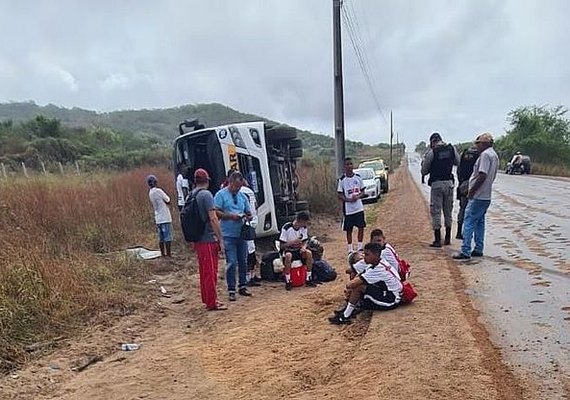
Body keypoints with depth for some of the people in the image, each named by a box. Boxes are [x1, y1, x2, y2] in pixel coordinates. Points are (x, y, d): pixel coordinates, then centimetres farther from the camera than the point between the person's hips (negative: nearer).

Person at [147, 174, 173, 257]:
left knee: (161, 238, 12)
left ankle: (163, 253, 17)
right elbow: (168, 201, -9)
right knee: (168, 237, -2)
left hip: (158, 218, 8)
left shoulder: (150, 193, 9)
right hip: (165, 218, -8)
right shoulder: (158, 191, -15)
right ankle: (168, 253, 1)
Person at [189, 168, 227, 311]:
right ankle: (212, 303, 6)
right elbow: (213, 219, -19)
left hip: (198, 240, 8)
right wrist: (220, 239, -15)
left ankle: (207, 299, 28)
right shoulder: (206, 194, -13)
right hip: (208, 239, -8)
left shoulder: (191, 196, 10)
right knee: (211, 272, 0)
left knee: (204, 271, 17)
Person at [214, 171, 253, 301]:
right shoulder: (221, 195, -2)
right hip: (228, 235, -5)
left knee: (243, 261, 11)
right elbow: (216, 212, -9)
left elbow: (249, 214, 19)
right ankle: (231, 290, 4)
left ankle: (242, 286, 24)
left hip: (242, 234, 6)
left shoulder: (243, 196, 14)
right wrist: (230, 216, -18)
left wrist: (247, 217, -4)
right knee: (231, 263, -5)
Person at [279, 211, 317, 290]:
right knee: (288, 256, -38)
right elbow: (281, 246, -19)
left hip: (298, 250, 5)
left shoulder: (304, 227, -6)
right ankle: (288, 281, -25)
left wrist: (303, 247, -20)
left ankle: (308, 279, -13)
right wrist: (293, 242, -32)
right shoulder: (286, 228, -22)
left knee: (309, 253, -25)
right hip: (287, 250, -5)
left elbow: (304, 242, 4)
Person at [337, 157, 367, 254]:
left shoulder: (358, 177, 3)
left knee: (361, 227, 4)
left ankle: (360, 246, 18)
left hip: (359, 207, 3)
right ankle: (350, 249, 15)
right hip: (348, 209, -2)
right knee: (349, 229, 5)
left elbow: (363, 192, 8)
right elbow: (339, 195, -5)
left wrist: (357, 197, -13)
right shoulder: (342, 180, -5)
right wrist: (349, 199, -20)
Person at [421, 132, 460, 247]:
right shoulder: (452, 149, 2)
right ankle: (448, 238, 22)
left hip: (437, 184, -5)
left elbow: (424, 171, -4)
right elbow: (458, 162, 16)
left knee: (436, 212, 2)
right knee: (448, 211, 15)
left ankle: (437, 240, 1)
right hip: (449, 183, 5)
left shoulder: (432, 152, -10)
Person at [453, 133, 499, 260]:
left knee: (469, 223, -8)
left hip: (478, 197, -10)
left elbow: (482, 176, -22)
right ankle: (478, 250, 20)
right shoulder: (494, 155, 17)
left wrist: (471, 191, -16)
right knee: (479, 222, 15)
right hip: (486, 196, 10)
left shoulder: (485, 154, -15)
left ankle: (465, 251, -8)